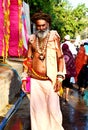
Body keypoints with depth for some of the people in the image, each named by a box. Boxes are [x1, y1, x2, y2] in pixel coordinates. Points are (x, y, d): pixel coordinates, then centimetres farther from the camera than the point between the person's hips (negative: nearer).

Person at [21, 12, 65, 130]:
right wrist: (24, 78, 10)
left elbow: (60, 57, -1)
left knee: (53, 109, -2)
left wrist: (59, 77, -8)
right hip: (35, 80, 3)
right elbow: (28, 60, 13)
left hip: (50, 80, -3)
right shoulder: (32, 39, 9)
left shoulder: (53, 36, 1)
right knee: (36, 108, 6)